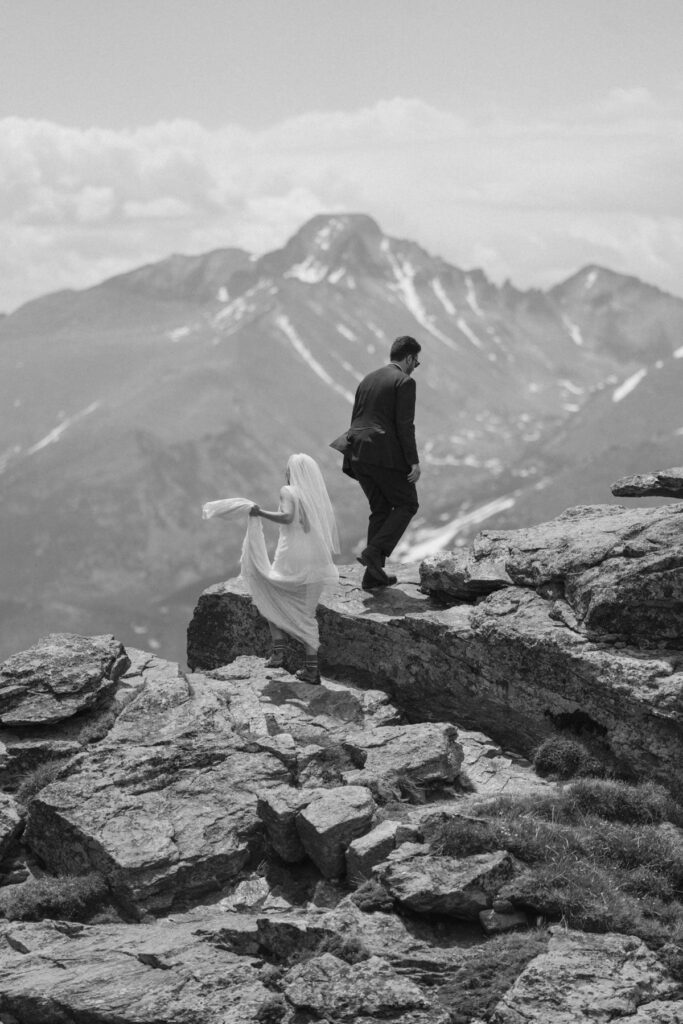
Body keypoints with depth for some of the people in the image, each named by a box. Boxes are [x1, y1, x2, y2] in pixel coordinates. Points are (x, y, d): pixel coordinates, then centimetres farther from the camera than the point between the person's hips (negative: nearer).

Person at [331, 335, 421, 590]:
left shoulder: (368, 379, 18)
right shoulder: (404, 382, -6)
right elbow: (404, 425, -14)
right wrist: (414, 462, -13)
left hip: (358, 454, 8)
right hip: (385, 454, -8)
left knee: (380, 510, 16)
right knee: (407, 505, 8)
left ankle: (373, 575, 12)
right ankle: (374, 551, -8)